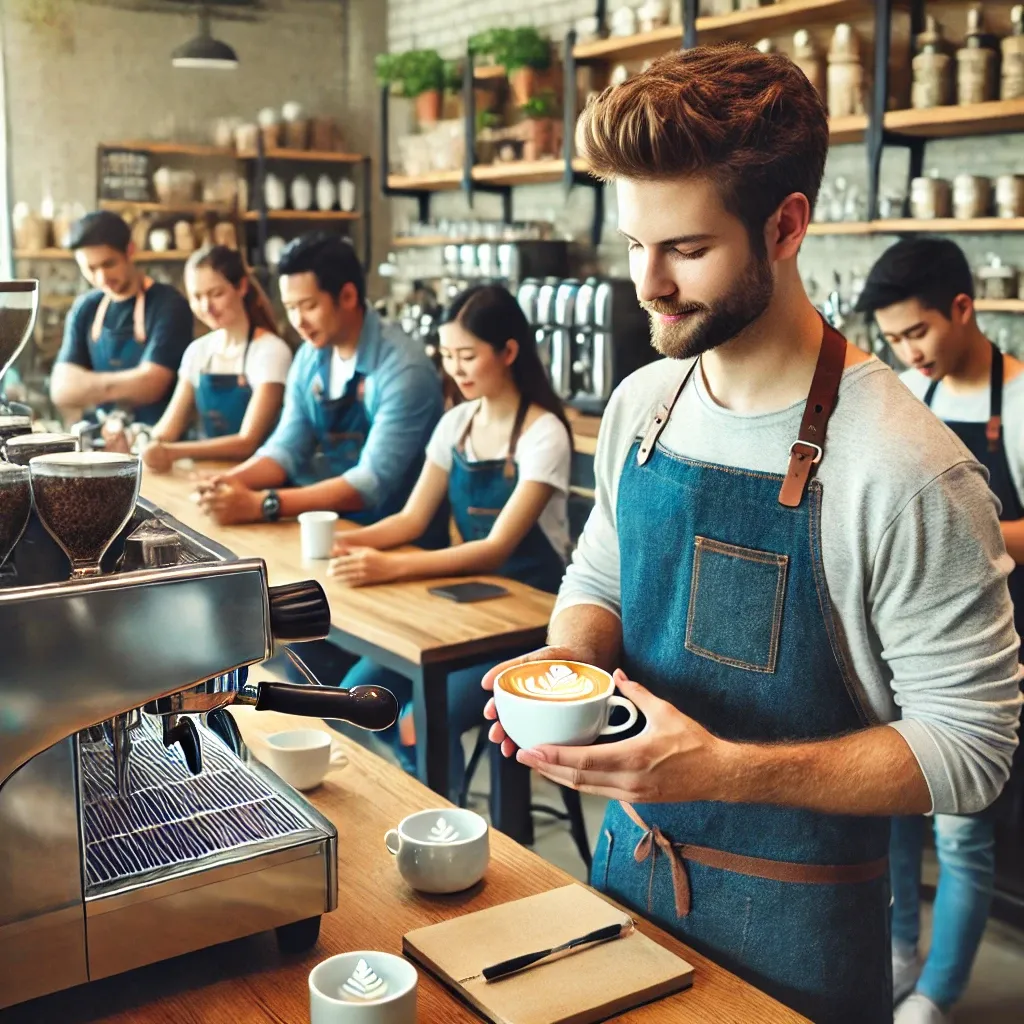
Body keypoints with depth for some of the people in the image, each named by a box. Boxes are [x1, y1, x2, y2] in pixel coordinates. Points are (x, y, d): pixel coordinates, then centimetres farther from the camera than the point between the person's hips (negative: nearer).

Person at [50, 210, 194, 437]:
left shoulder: (168, 305, -7)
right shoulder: (85, 310, 9)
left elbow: (148, 386, -15)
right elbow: (62, 390, 2)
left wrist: (87, 384, -4)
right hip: (105, 441, 5)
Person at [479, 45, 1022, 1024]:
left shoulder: (901, 466, -24)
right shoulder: (639, 407, -4)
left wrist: (723, 769, -29)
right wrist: (564, 663, -11)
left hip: (795, 914, -5)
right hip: (627, 861, 6)